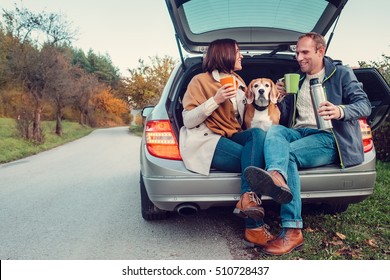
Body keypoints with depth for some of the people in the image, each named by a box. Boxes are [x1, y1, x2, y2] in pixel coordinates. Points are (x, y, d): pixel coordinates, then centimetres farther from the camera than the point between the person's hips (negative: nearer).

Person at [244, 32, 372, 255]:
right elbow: (285, 118, 22)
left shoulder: (342, 74, 10)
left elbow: (365, 106, -2)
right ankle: (277, 177, -60)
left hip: (328, 138, -4)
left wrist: (340, 111, -24)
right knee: (275, 130, -29)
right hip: (299, 133, 5)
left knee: (288, 152, -32)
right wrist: (282, 98, 1)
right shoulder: (296, 79, 24)